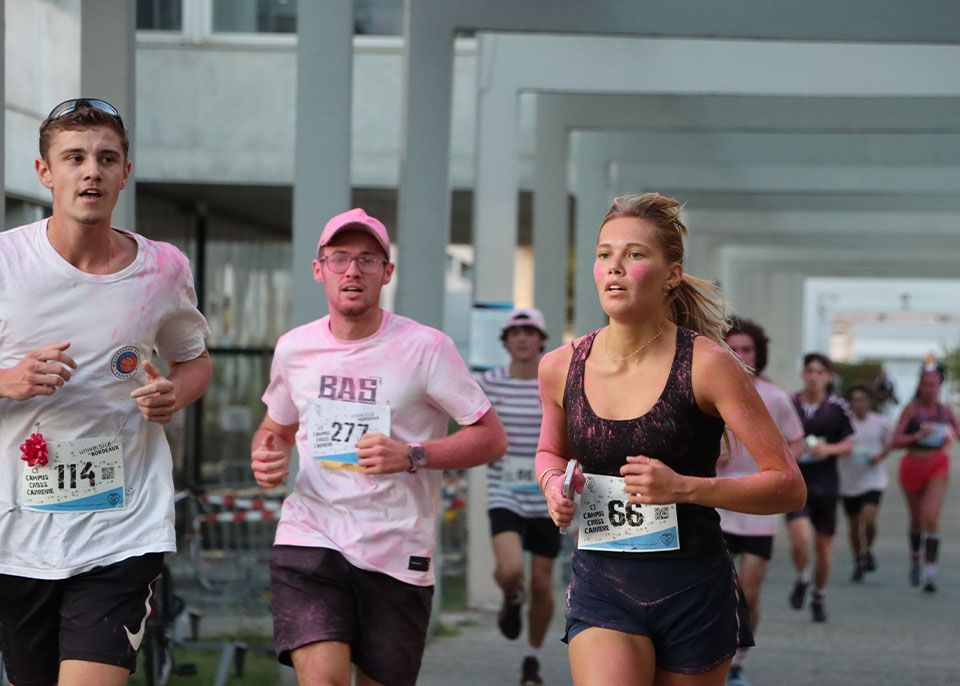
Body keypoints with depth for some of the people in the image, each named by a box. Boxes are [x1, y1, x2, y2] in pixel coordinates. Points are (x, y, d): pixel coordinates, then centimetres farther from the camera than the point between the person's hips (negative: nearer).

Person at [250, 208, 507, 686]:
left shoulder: (425, 348, -5)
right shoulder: (294, 348, 7)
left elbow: (492, 437, -3)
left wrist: (412, 456, -18)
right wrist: (266, 457, 1)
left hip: (398, 555, -1)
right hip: (309, 539, 1)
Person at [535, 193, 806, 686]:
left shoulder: (705, 364, -11)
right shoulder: (560, 367, 0)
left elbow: (788, 486, -10)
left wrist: (684, 487, -22)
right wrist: (554, 483, -1)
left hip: (694, 591, -1)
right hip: (601, 586, 1)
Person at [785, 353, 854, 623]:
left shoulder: (837, 407, 0)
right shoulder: (788, 404, 0)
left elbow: (849, 444, 5)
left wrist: (829, 449, -14)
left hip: (826, 484, 1)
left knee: (824, 544, 8)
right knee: (800, 539, -19)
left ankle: (820, 596, 29)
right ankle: (802, 578, 13)